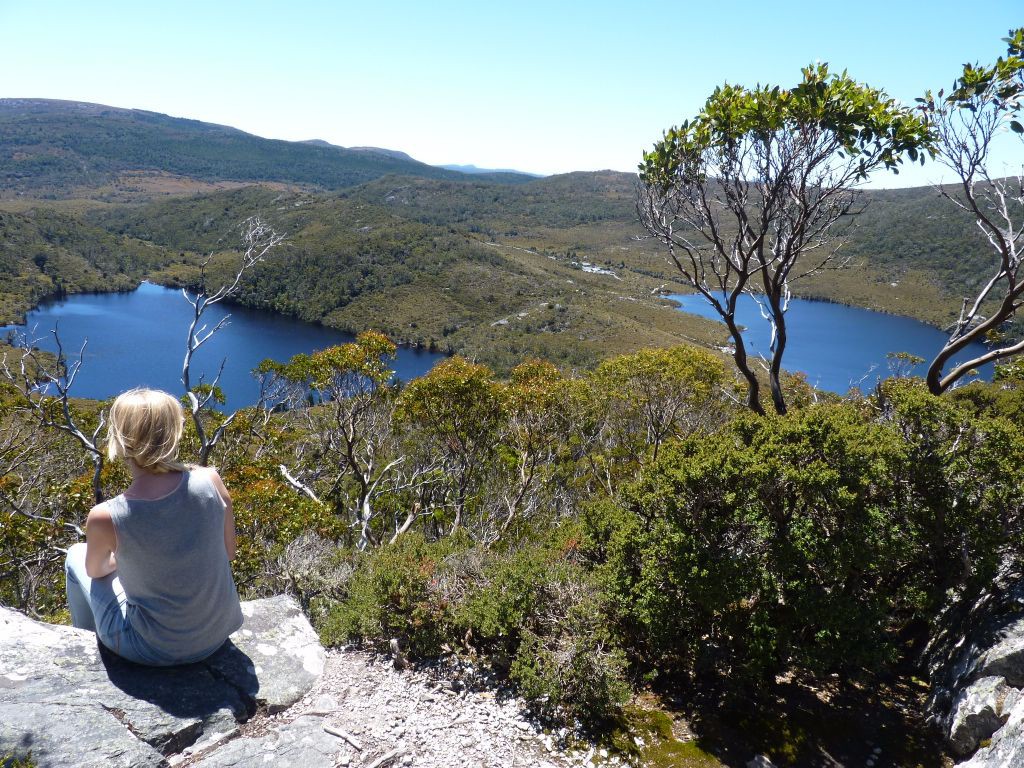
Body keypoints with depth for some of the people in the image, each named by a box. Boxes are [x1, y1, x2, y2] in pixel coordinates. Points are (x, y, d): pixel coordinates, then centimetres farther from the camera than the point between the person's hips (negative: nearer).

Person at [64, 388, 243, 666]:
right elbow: (228, 552, -4)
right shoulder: (210, 481, -20)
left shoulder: (105, 518, -25)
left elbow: (95, 571, -2)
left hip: (154, 650, -3)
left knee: (77, 556, 21)